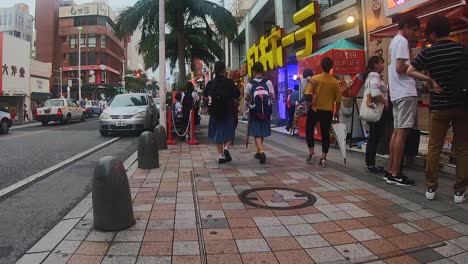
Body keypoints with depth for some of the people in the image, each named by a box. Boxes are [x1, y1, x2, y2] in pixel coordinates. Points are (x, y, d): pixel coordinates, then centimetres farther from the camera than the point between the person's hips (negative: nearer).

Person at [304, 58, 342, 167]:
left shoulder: (314, 79, -8)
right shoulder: (335, 82, 0)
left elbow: (307, 94, -15)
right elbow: (338, 100, 3)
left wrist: (311, 100, 6)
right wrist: (336, 112, 15)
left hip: (315, 109, -2)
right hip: (328, 111, 2)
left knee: (309, 130, 17)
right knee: (325, 134, 8)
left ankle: (311, 151, 9)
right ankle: (323, 158, 6)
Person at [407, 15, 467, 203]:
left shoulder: (428, 52, -3)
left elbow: (410, 71, -4)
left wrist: (431, 80, 0)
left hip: (439, 105, 0)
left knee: (434, 148, 8)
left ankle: (431, 188, 11)